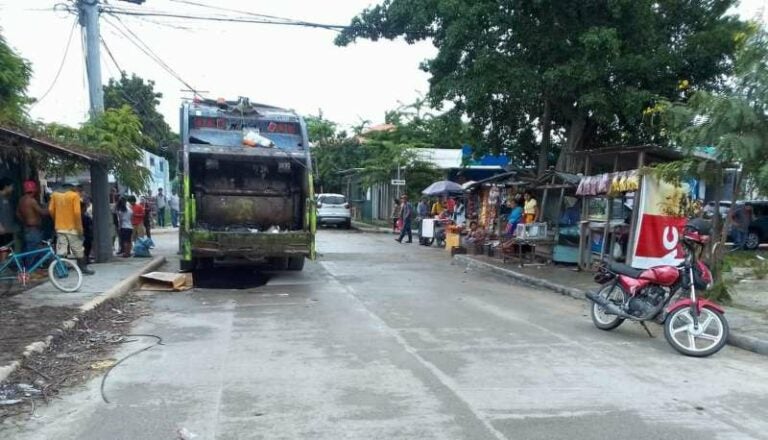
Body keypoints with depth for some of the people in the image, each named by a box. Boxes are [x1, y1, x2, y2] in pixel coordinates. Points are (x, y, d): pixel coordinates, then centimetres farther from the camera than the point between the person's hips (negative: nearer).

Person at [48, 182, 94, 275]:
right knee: (79, 250, 7)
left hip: (60, 227, 4)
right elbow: (77, 212, -14)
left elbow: (50, 210, 3)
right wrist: (80, 227, -11)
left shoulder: (55, 195, 7)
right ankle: (83, 268, 15)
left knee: (60, 251, 5)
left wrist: (56, 221, 16)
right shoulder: (74, 195, -7)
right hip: (72, 227, -4)